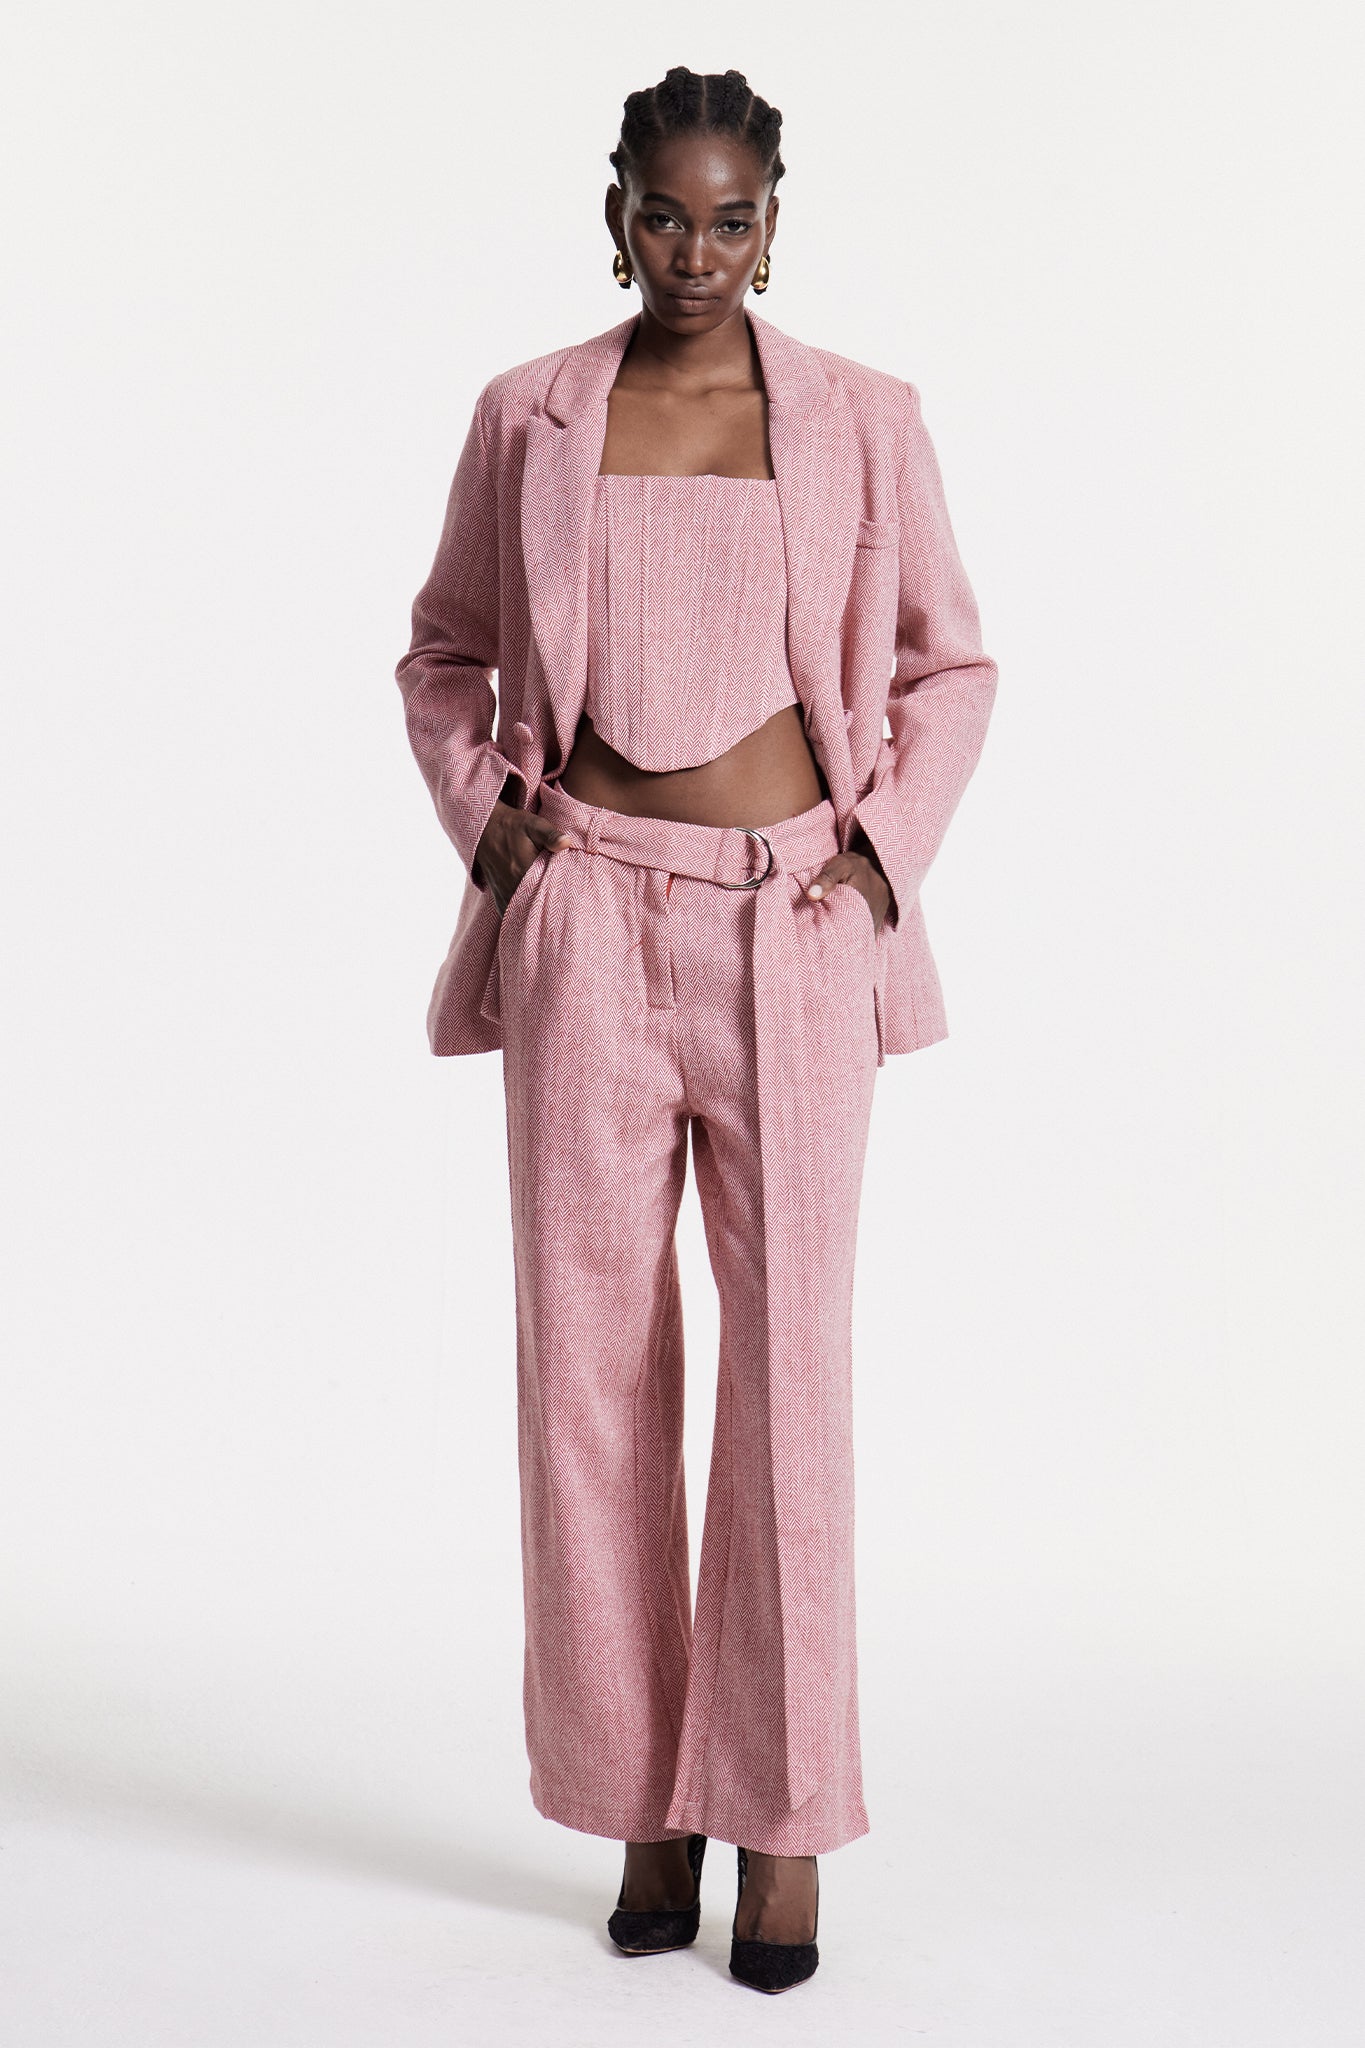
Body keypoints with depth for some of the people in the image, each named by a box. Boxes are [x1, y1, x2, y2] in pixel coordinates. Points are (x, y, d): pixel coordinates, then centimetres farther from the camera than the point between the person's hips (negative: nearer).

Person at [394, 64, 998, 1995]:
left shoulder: (865, 422, 4)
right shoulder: (528, 418, 6)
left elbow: (949, 668, 12)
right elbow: (444, 653, 17)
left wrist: (885, 849, 0)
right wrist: (483, 810, 2)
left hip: (791, 926, -1)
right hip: (591, 920, 1)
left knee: (793, 1360, -3)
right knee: (594, 1358, 2)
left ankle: (781, 1821, 10)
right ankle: (646, 1799, 16)